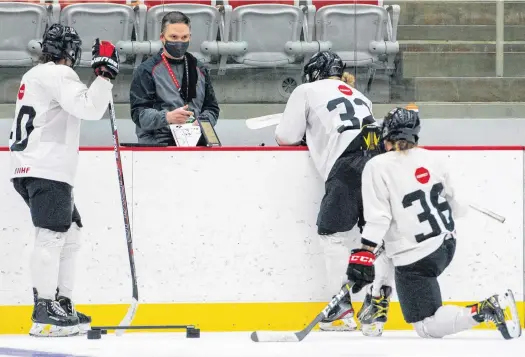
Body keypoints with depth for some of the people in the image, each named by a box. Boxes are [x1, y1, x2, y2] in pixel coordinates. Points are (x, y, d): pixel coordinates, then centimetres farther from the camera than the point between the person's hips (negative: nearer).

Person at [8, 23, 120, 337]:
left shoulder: (34, 76, 24)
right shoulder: (58, 75, -8)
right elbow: (90, 107, -20)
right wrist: (104, 73, -16)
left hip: (29, 169, 10)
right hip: (47, 170, -10)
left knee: (70, 235, 13)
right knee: (52, 236, -14)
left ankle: (62, 305, 12)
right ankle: (45, 314, -19)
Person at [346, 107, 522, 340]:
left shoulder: (378, 167, -13)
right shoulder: (433, 159, 2)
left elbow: (378, 217, -19)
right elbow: (459, 207, 7)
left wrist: (363, 254, -16)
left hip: (416, 260, -7)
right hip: (447, 246, 7)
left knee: (427, 328, -1)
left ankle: (486, 311, -21)